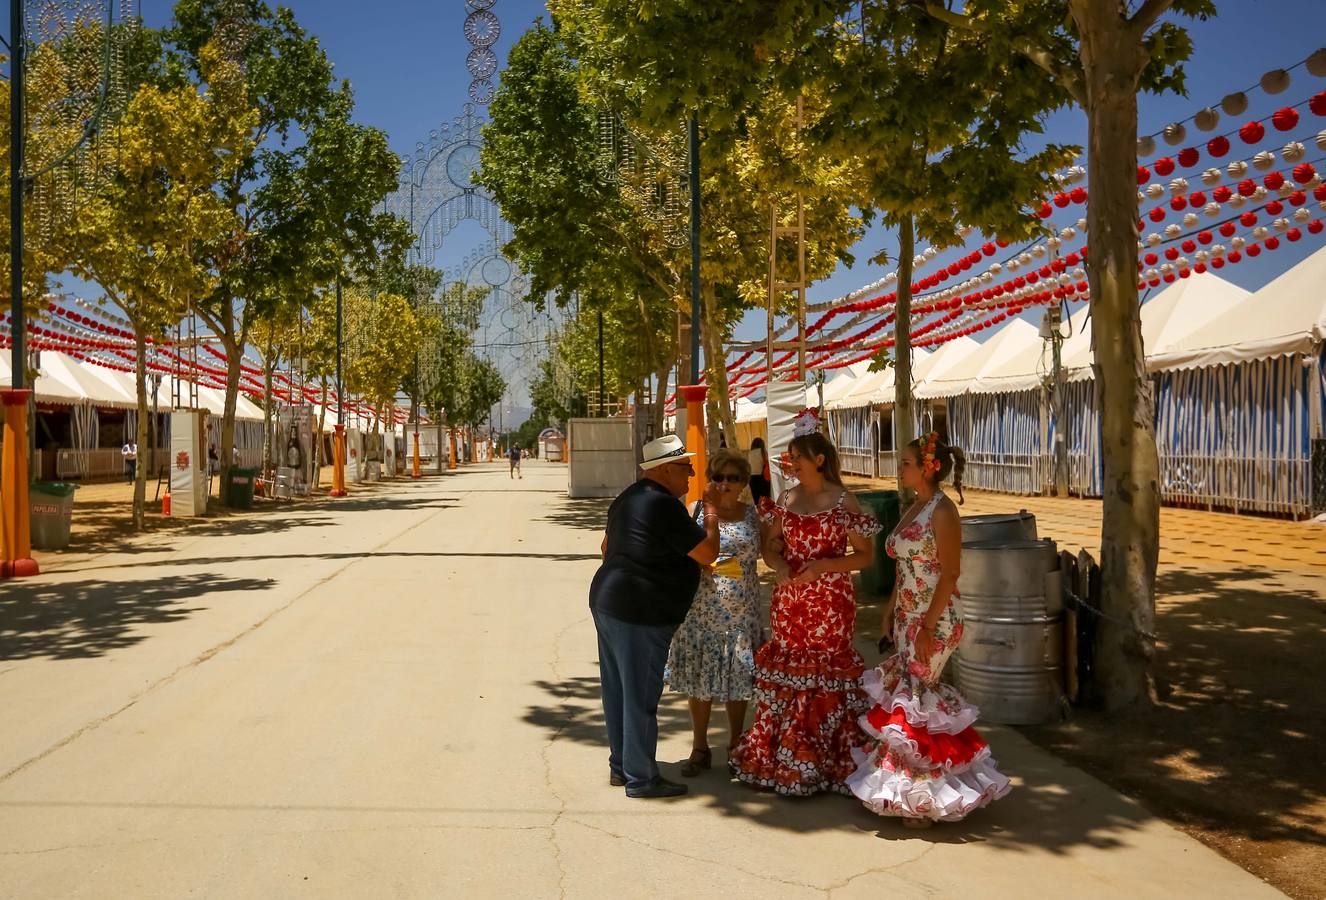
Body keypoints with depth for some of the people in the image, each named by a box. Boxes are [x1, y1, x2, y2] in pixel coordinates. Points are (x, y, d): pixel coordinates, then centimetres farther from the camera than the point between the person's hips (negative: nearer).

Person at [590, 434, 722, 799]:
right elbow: (708, 553, -16)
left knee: (617, 691, 17)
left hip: (606, 602, 10)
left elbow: (607, 546, 24)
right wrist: (711, 508, -6)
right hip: (639, 616, -10)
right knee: (641, 697, 0)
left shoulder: (629, 497, 12)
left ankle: (620, 766, 28)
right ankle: (641, 778, 9)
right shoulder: (664, 506, -19)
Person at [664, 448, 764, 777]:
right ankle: (700, 748, 21)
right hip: (700, 610, -1)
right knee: (699, 679, 6)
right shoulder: (696, 511, 1)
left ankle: (736, 747, 25)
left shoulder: (752, 515, 5)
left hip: (741, 611, 1)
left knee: (738, 678, 7)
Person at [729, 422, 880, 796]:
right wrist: (778, 565, -7)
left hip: (830, 602, -5)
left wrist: (824, 565, -18)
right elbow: (770, 544, 14)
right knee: (787, 669, 9)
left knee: (825, 671, -1)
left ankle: (825, 761, 12)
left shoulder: (843, 502, -7)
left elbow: (866, 554, -6)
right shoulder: (786, 499, 8)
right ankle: (783, 757, 21)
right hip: (789, 600, 5)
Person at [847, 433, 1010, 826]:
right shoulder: (913, 509, 12)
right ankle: (912, 788, 24)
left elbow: (950, 575, -19)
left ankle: (924, 797, 9)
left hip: (933, 621, -9)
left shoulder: (942, 510, -14)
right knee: (906, 695, 12)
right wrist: (891, 614, 16)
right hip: (907, 618, 9)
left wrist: (928, 627, -21)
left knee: (915, 702, -3)